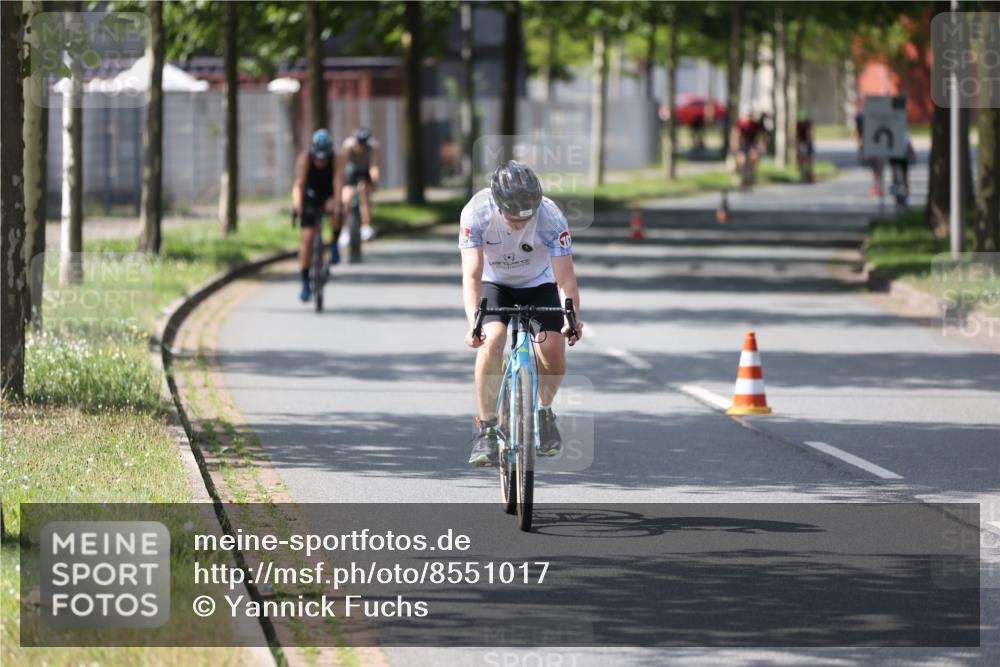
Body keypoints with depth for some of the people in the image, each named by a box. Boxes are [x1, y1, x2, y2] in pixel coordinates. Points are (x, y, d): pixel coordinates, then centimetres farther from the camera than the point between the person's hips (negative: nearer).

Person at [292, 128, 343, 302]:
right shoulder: (305, 158, -25)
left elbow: (338, 182, -36)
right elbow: (299, 184, -34)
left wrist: (337, 203, -52)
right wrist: (297, 203, -52)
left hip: (328, 196, 0)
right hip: (310, 198, 0)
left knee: (336, 211, -35)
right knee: (307, 236, -12)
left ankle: (334, 245, -9)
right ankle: (305, 283, -5)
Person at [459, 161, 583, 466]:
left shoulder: (551, 218, -31)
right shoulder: (476, 213, -31)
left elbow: (565, 279, -31)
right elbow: (472, 275, -35)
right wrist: (473, 323, -50)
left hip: (539, 284, 0)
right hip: (495, 284, 0)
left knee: (553, 350, -19)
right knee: (491, 340, -27)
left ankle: (544, 412, 12)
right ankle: (486, 428, -14)